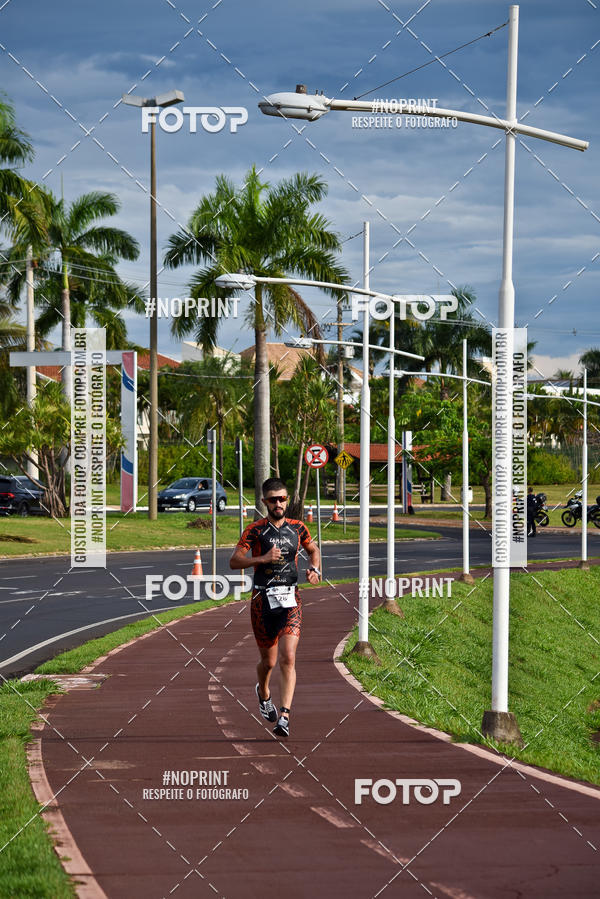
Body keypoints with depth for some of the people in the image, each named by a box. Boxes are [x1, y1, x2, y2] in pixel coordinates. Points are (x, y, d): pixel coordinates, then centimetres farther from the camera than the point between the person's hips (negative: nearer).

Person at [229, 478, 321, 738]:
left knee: (288, 658, -15)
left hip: (290, 600, 1)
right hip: (263, 599, -1)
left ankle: (284, 716, -18)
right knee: (269, 661, 9)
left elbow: (313, 550, 24)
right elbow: (234, 561, -9)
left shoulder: (297, 528, 5)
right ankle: (263, 693, 44)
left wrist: (314, 568, 4)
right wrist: (263, 558, -21)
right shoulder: (255, 530, -3)